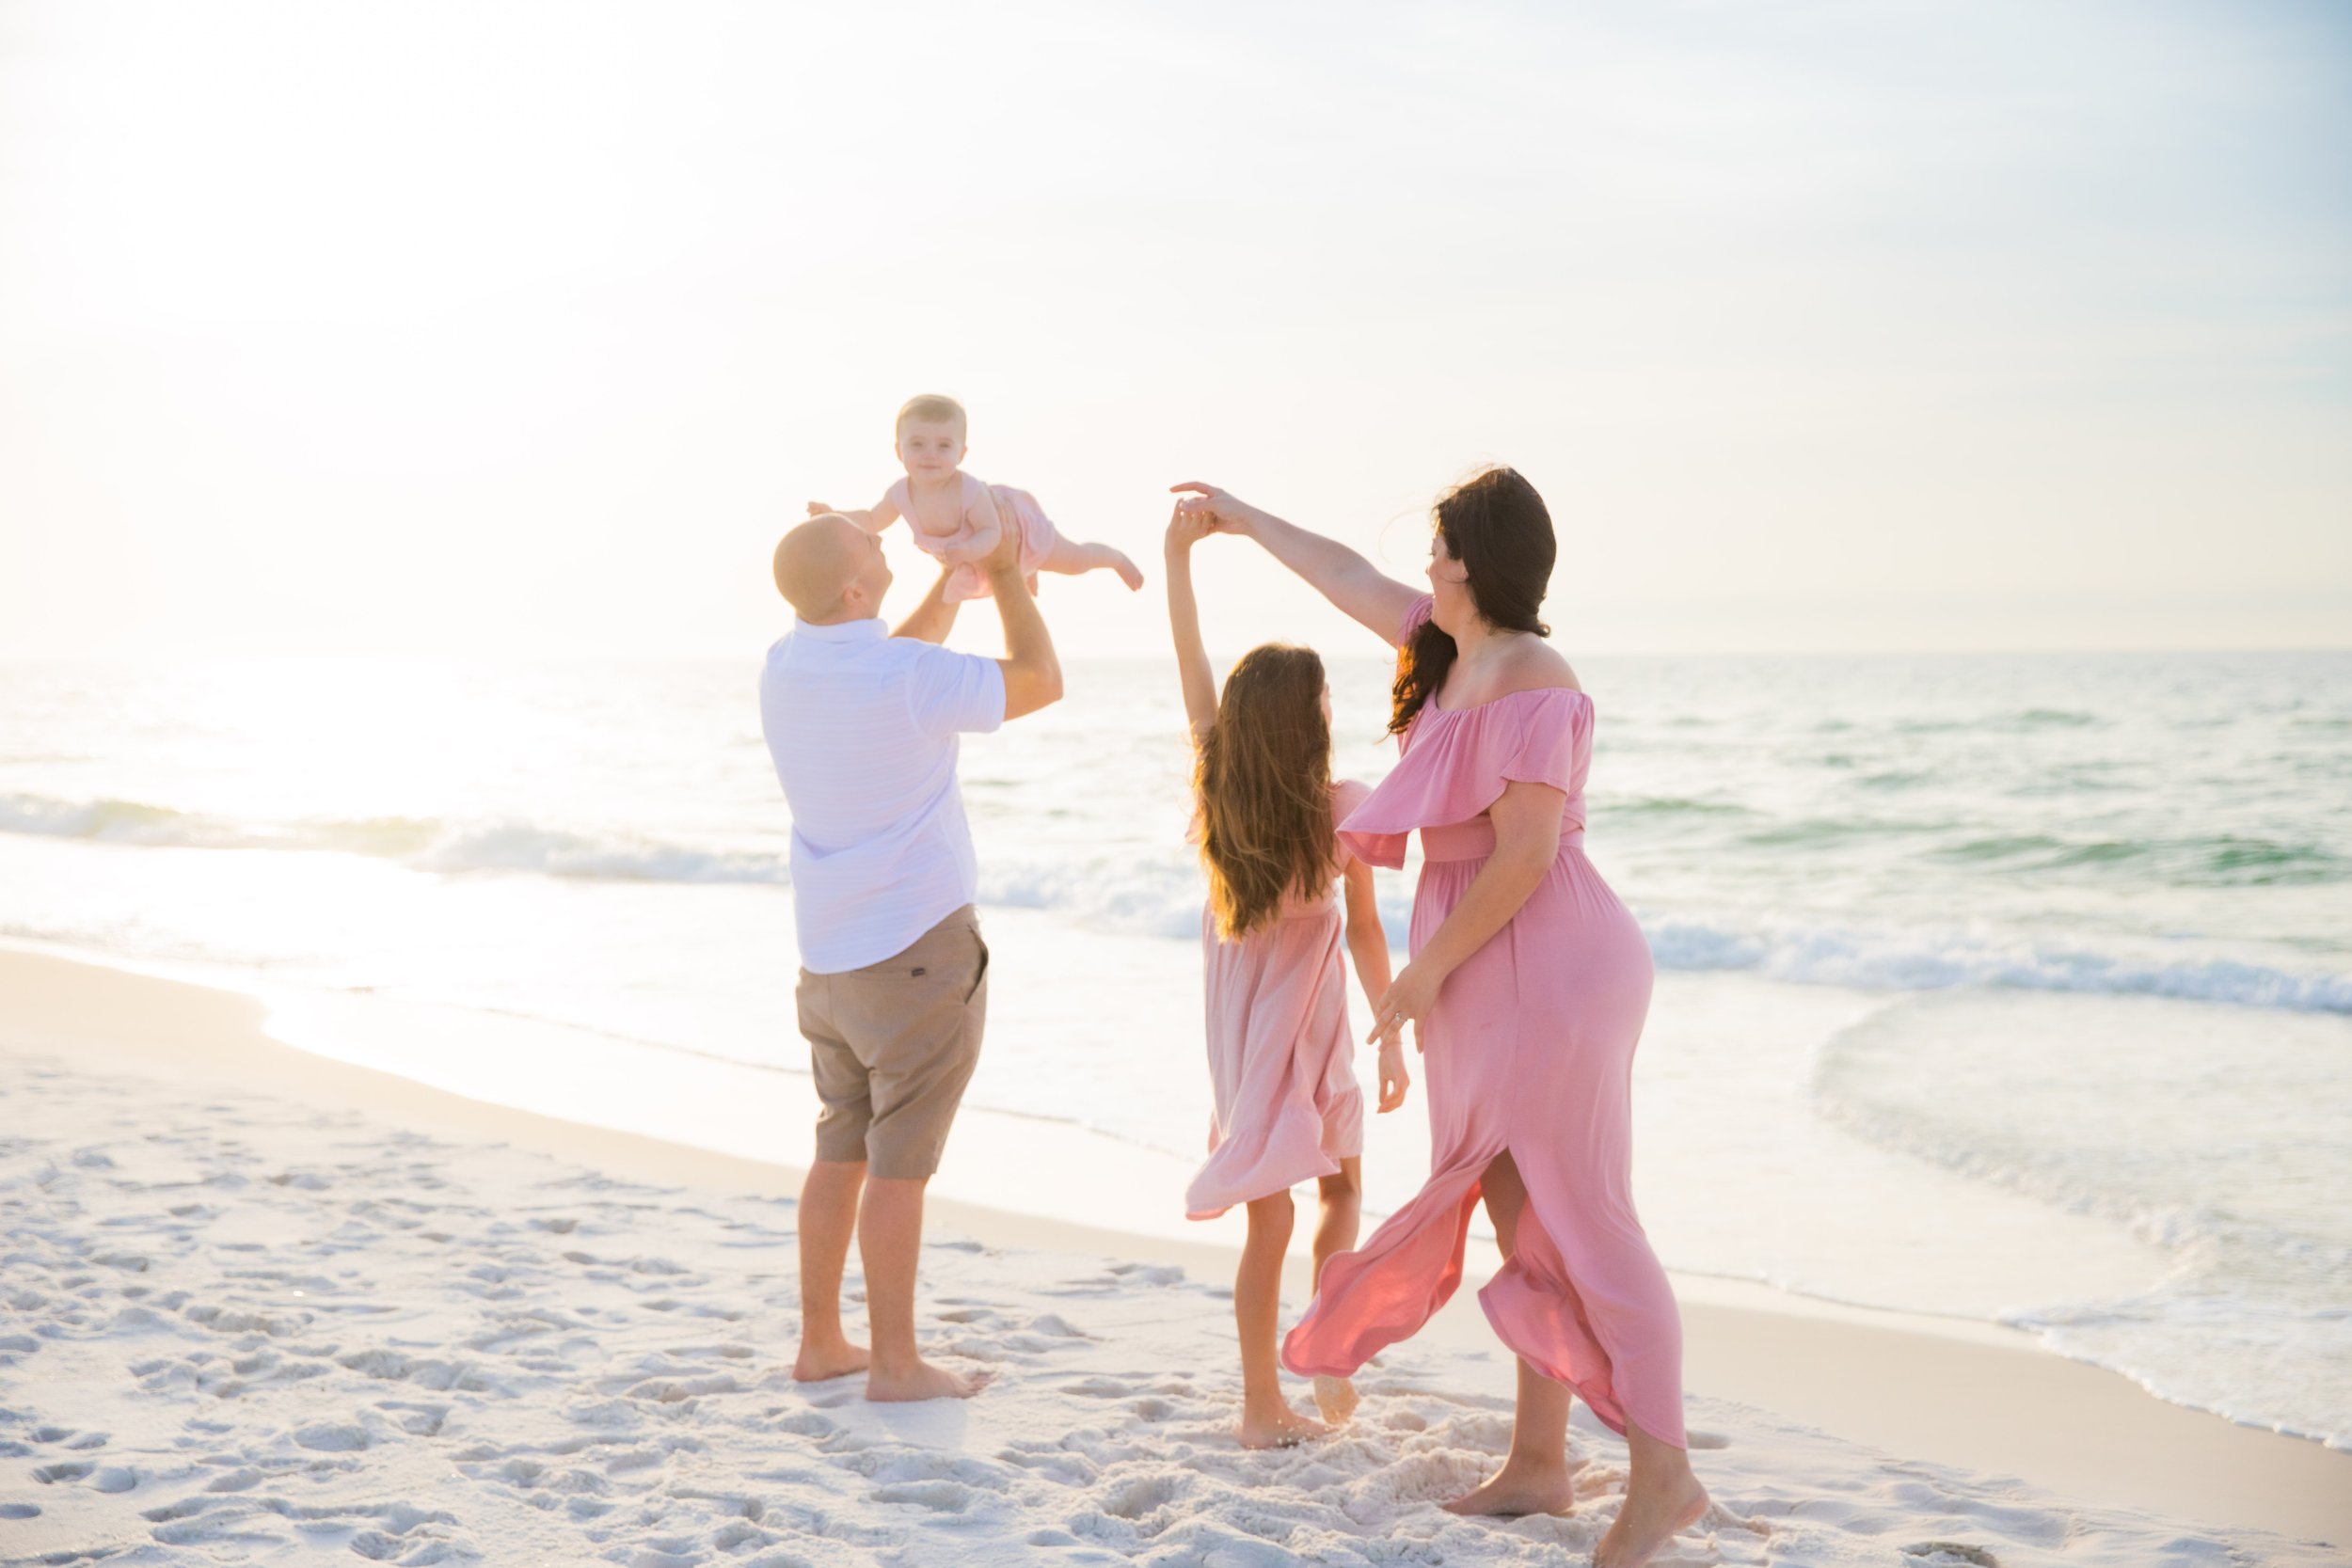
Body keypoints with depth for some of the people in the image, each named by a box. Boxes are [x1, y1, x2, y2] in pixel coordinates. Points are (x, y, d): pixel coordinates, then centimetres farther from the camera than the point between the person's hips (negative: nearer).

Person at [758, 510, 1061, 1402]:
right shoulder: (906, 678, -21)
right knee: (901, 1161, -1)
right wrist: (1007, 578, 5)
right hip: (918, 945, -7)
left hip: (830, 950, 8)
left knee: (842, 1148, 16)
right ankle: (894, 1362, 6)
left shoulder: (784, 666, 2)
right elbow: (1041, 682, -7)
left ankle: (821, 1344, 22)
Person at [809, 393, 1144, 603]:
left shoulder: (969, 492, -45)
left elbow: (992, 532, -41)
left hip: (1015, 527, -5)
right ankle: (1027, 573, 73)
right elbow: (873, 521, -12)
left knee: (1073, 560, 12)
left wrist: (966, 550, -61)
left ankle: (1117, 558, 42)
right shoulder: (902, 493, -30)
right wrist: (834, 516, -26)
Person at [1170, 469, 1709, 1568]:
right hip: (1494, 983, 10)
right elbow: (1350, 577, 25)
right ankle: (1538, 1463, 20)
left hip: (1549, 971, -10)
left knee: (1580, 1224, -6)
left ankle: (1662, 1473, 3)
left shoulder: (1530, 690, -19)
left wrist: (1429, 966, -14)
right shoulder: (1447, 647, 9)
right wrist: (1247, 519, 37)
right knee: (1520, 1219, 12)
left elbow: (1523, 857, -22)